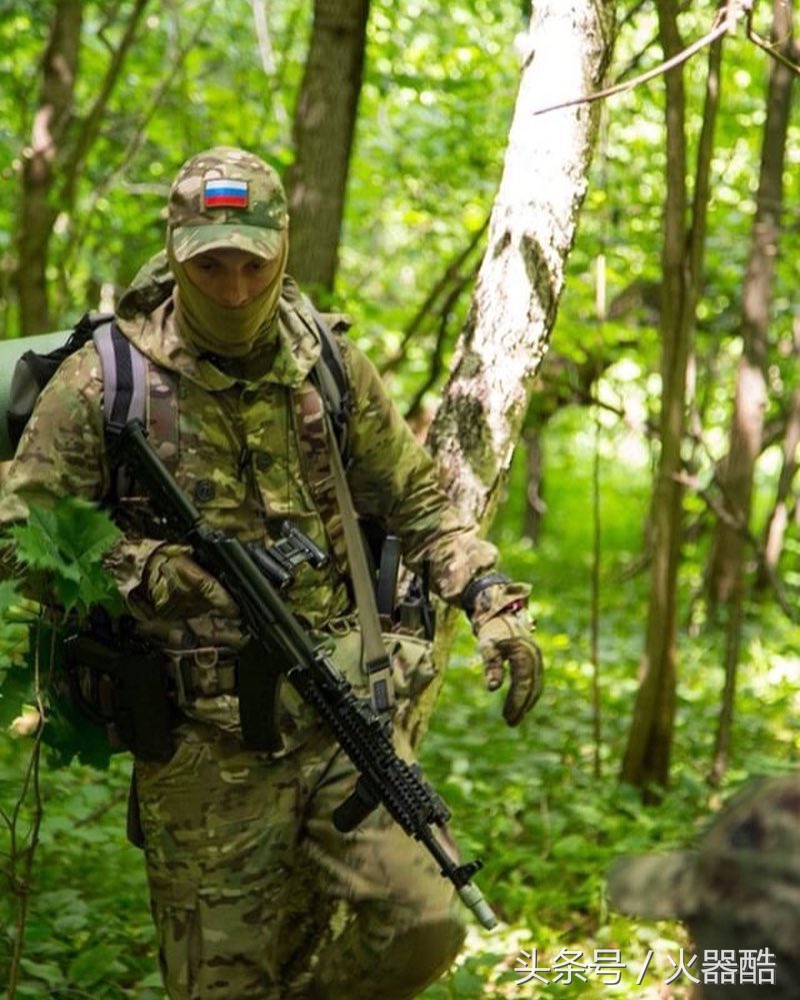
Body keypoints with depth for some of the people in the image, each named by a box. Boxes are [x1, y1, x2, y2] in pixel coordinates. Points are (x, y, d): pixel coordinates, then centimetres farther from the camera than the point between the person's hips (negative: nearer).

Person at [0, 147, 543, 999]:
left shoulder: (330, 366, 6)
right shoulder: (106, 380, -5)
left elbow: (418, 500, 16)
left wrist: (493, 605, 5)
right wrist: (135, 570, -19)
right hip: (206, 745, -3)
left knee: (419, 926, -7)